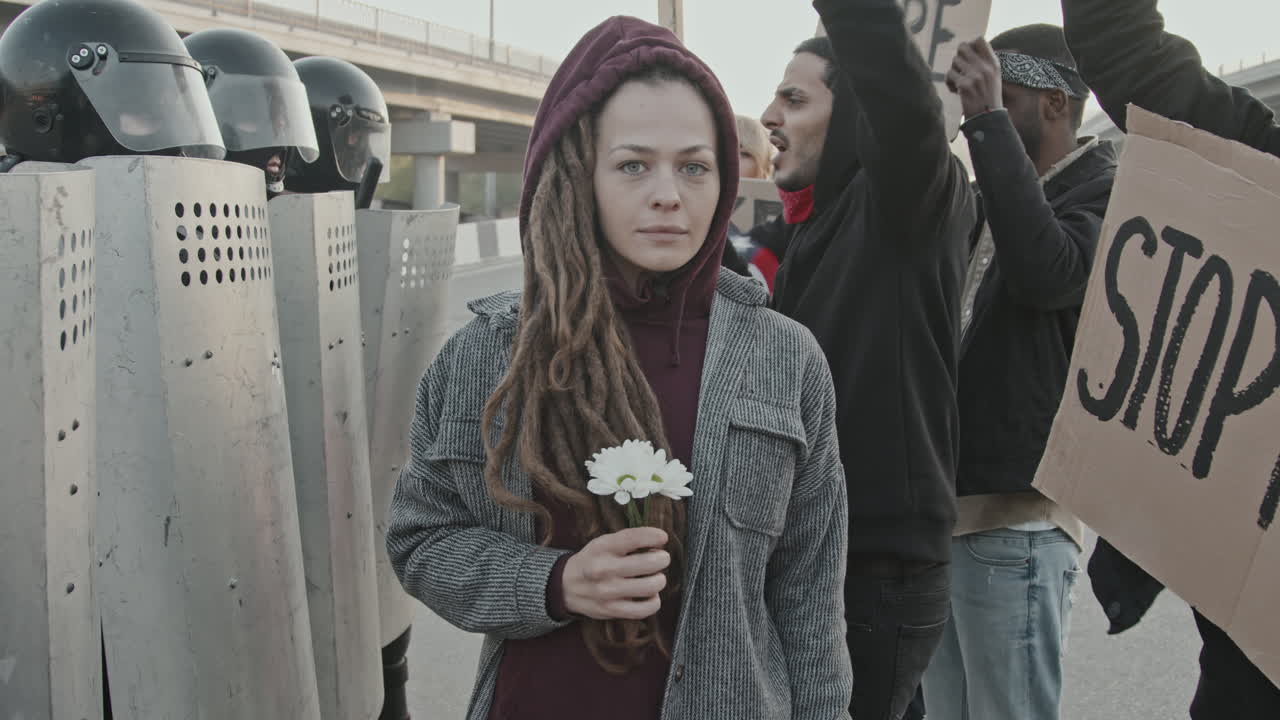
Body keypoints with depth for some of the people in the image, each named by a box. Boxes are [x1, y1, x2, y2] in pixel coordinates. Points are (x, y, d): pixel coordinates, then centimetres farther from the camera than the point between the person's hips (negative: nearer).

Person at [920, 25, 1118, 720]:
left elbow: (1047, 272, -29)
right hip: (948, 504, 8)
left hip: (1019, 516, -8)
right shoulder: (989, 198, 17)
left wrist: (988, 121, -26)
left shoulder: (1106, 192, -9)